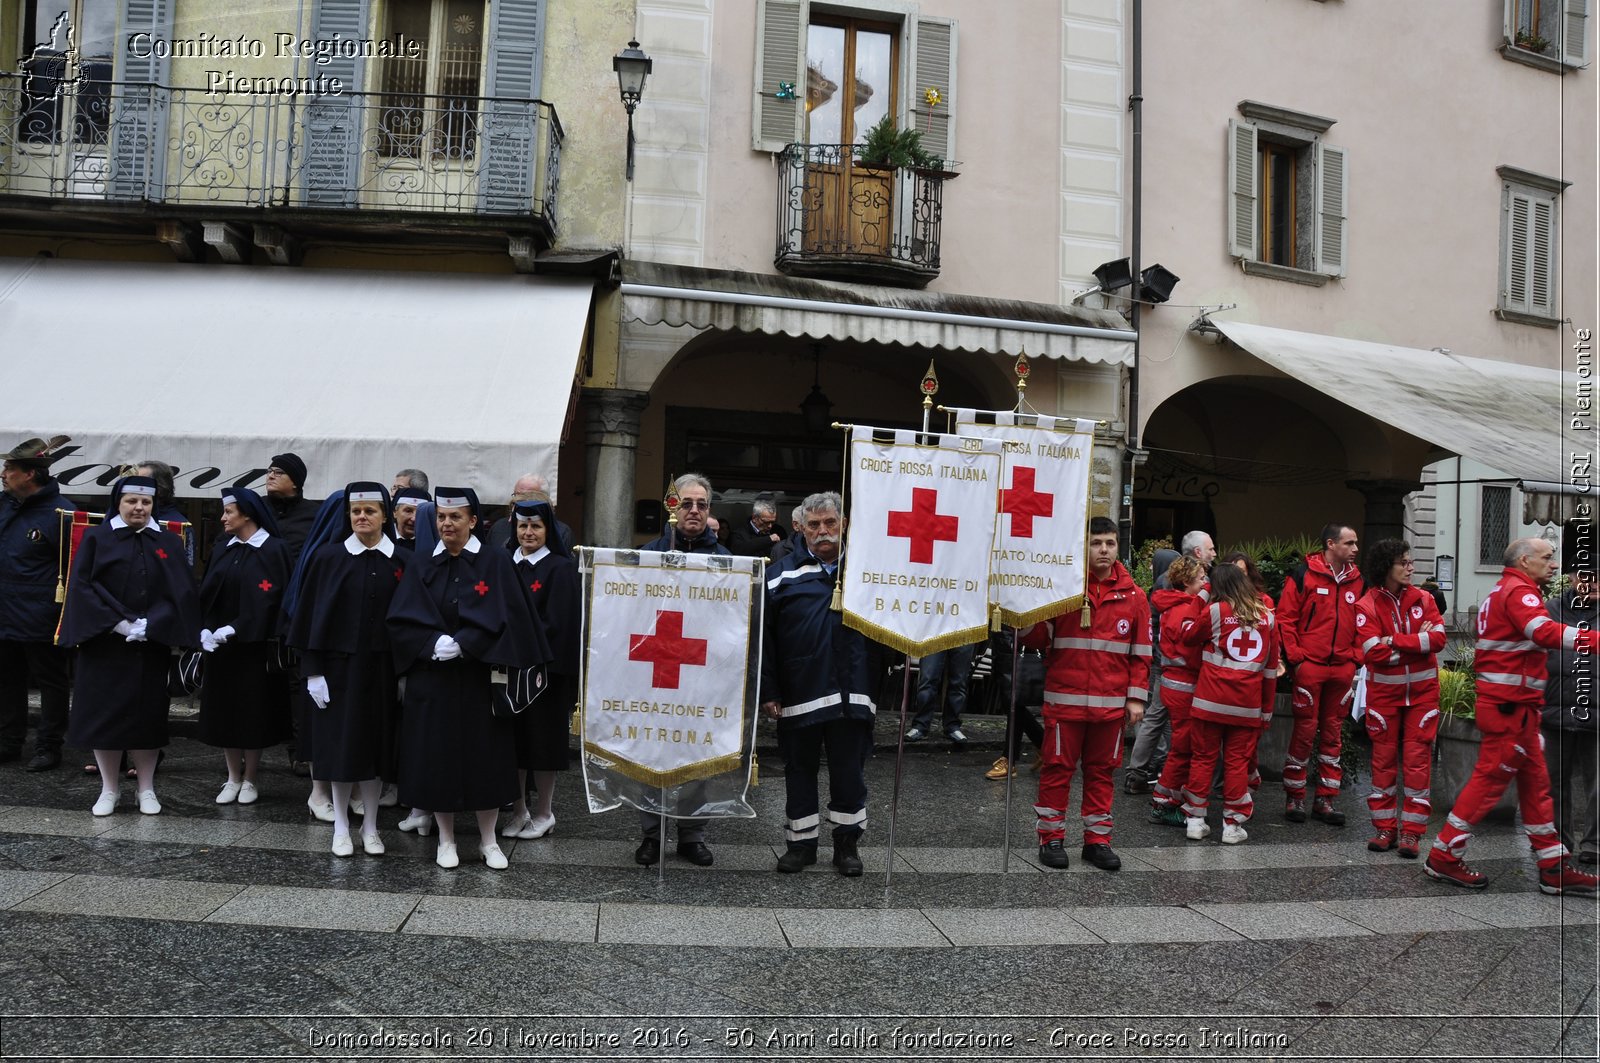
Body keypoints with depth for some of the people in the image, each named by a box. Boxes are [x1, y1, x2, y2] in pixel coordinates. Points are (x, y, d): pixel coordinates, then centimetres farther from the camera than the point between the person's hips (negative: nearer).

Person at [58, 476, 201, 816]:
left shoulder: (168, 543, 6)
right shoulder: (96, 538, 2)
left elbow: (182, 592, -1)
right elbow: (81, 586, -5)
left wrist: (148, 625, -13)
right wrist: (117, 623, -15)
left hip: (151, 647, 1)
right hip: (104, 644, -1)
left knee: (146, 715, 4)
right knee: (104, 714, 2)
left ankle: (146, 789, 14)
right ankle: (108, 790, 13)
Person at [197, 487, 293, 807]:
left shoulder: (272, 550, -8)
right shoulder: (222, 552, 10)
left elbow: (269, 599, -14)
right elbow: (207, 595, 6)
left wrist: (233, 630, -19)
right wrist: (206, 630, -11)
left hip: (255, 645, -5)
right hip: (220, 645, 6)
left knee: (253, 711, 1)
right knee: (224, 710, 8)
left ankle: (250, 780, 14)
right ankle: (233, 778, 19)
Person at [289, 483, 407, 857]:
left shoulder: (402, 561, 1)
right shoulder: (329, 557, -2)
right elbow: (312, 614, -2)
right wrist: (313, 670, -6)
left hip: (383, 667, 1)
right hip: (339, 664, -1)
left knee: (376, 743, 7)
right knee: (341, 745, 3)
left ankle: (370, 827, 20)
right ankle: (341, 827, 17)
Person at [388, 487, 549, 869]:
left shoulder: (496, 562, -1)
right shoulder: (420, 567, 6)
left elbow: (504, 617, -10)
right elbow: (399, 621, -1)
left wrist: (460, 644, -19)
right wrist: (434, 643, -18)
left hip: (480, 678, -2)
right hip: (431, 678, 2)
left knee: (485, 757, 3)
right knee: (436, 757, 5)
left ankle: (488, 840, 16)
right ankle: (446, 839, 18)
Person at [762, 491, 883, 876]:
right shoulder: (782, 574, 5)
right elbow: (763, 636, 1)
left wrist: (877, 684, 1)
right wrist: (768, 691, -5)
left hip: (853, 694, 1)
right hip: (799, 695, 0)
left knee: (849, 770, 7)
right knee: (800, 769, 10)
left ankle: (848, 842, 21)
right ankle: (801, 842, 22)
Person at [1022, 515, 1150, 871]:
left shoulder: (1133, 595, 6)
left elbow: (1141, 652, 8)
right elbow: (1037, 638, -2)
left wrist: (1136, 697, 4)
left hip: (1111, 703, 2)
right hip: (1065, 699, -2)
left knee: (1101, 769, 11)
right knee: (1057, 767, 4)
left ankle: (1097, 839, 21)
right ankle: (1051, 837, 14)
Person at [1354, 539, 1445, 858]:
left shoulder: (1423, 599, 1)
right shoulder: (1366, 606, -7)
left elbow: (1438, 639, -13)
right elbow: (1374, 653, -17)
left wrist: (1394, 640, -19)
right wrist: (1417, 642, -14)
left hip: (1422, 690, 1)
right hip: (1384, 691, -1)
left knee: (1418, 759, 1)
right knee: (1384, 758, 5)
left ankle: (1412, 831, 7)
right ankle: (1384, 828, 15)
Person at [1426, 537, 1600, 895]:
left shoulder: (1504, 591, 20)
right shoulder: (1519, 591, -12)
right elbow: (1546, 633, -30)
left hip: (1514, 705, 10)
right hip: (1511, 704, -10)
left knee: (1535, 781, 12)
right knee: (1490, 778, -5)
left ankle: (1554, 868, 17)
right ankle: (1444, 857, 2)